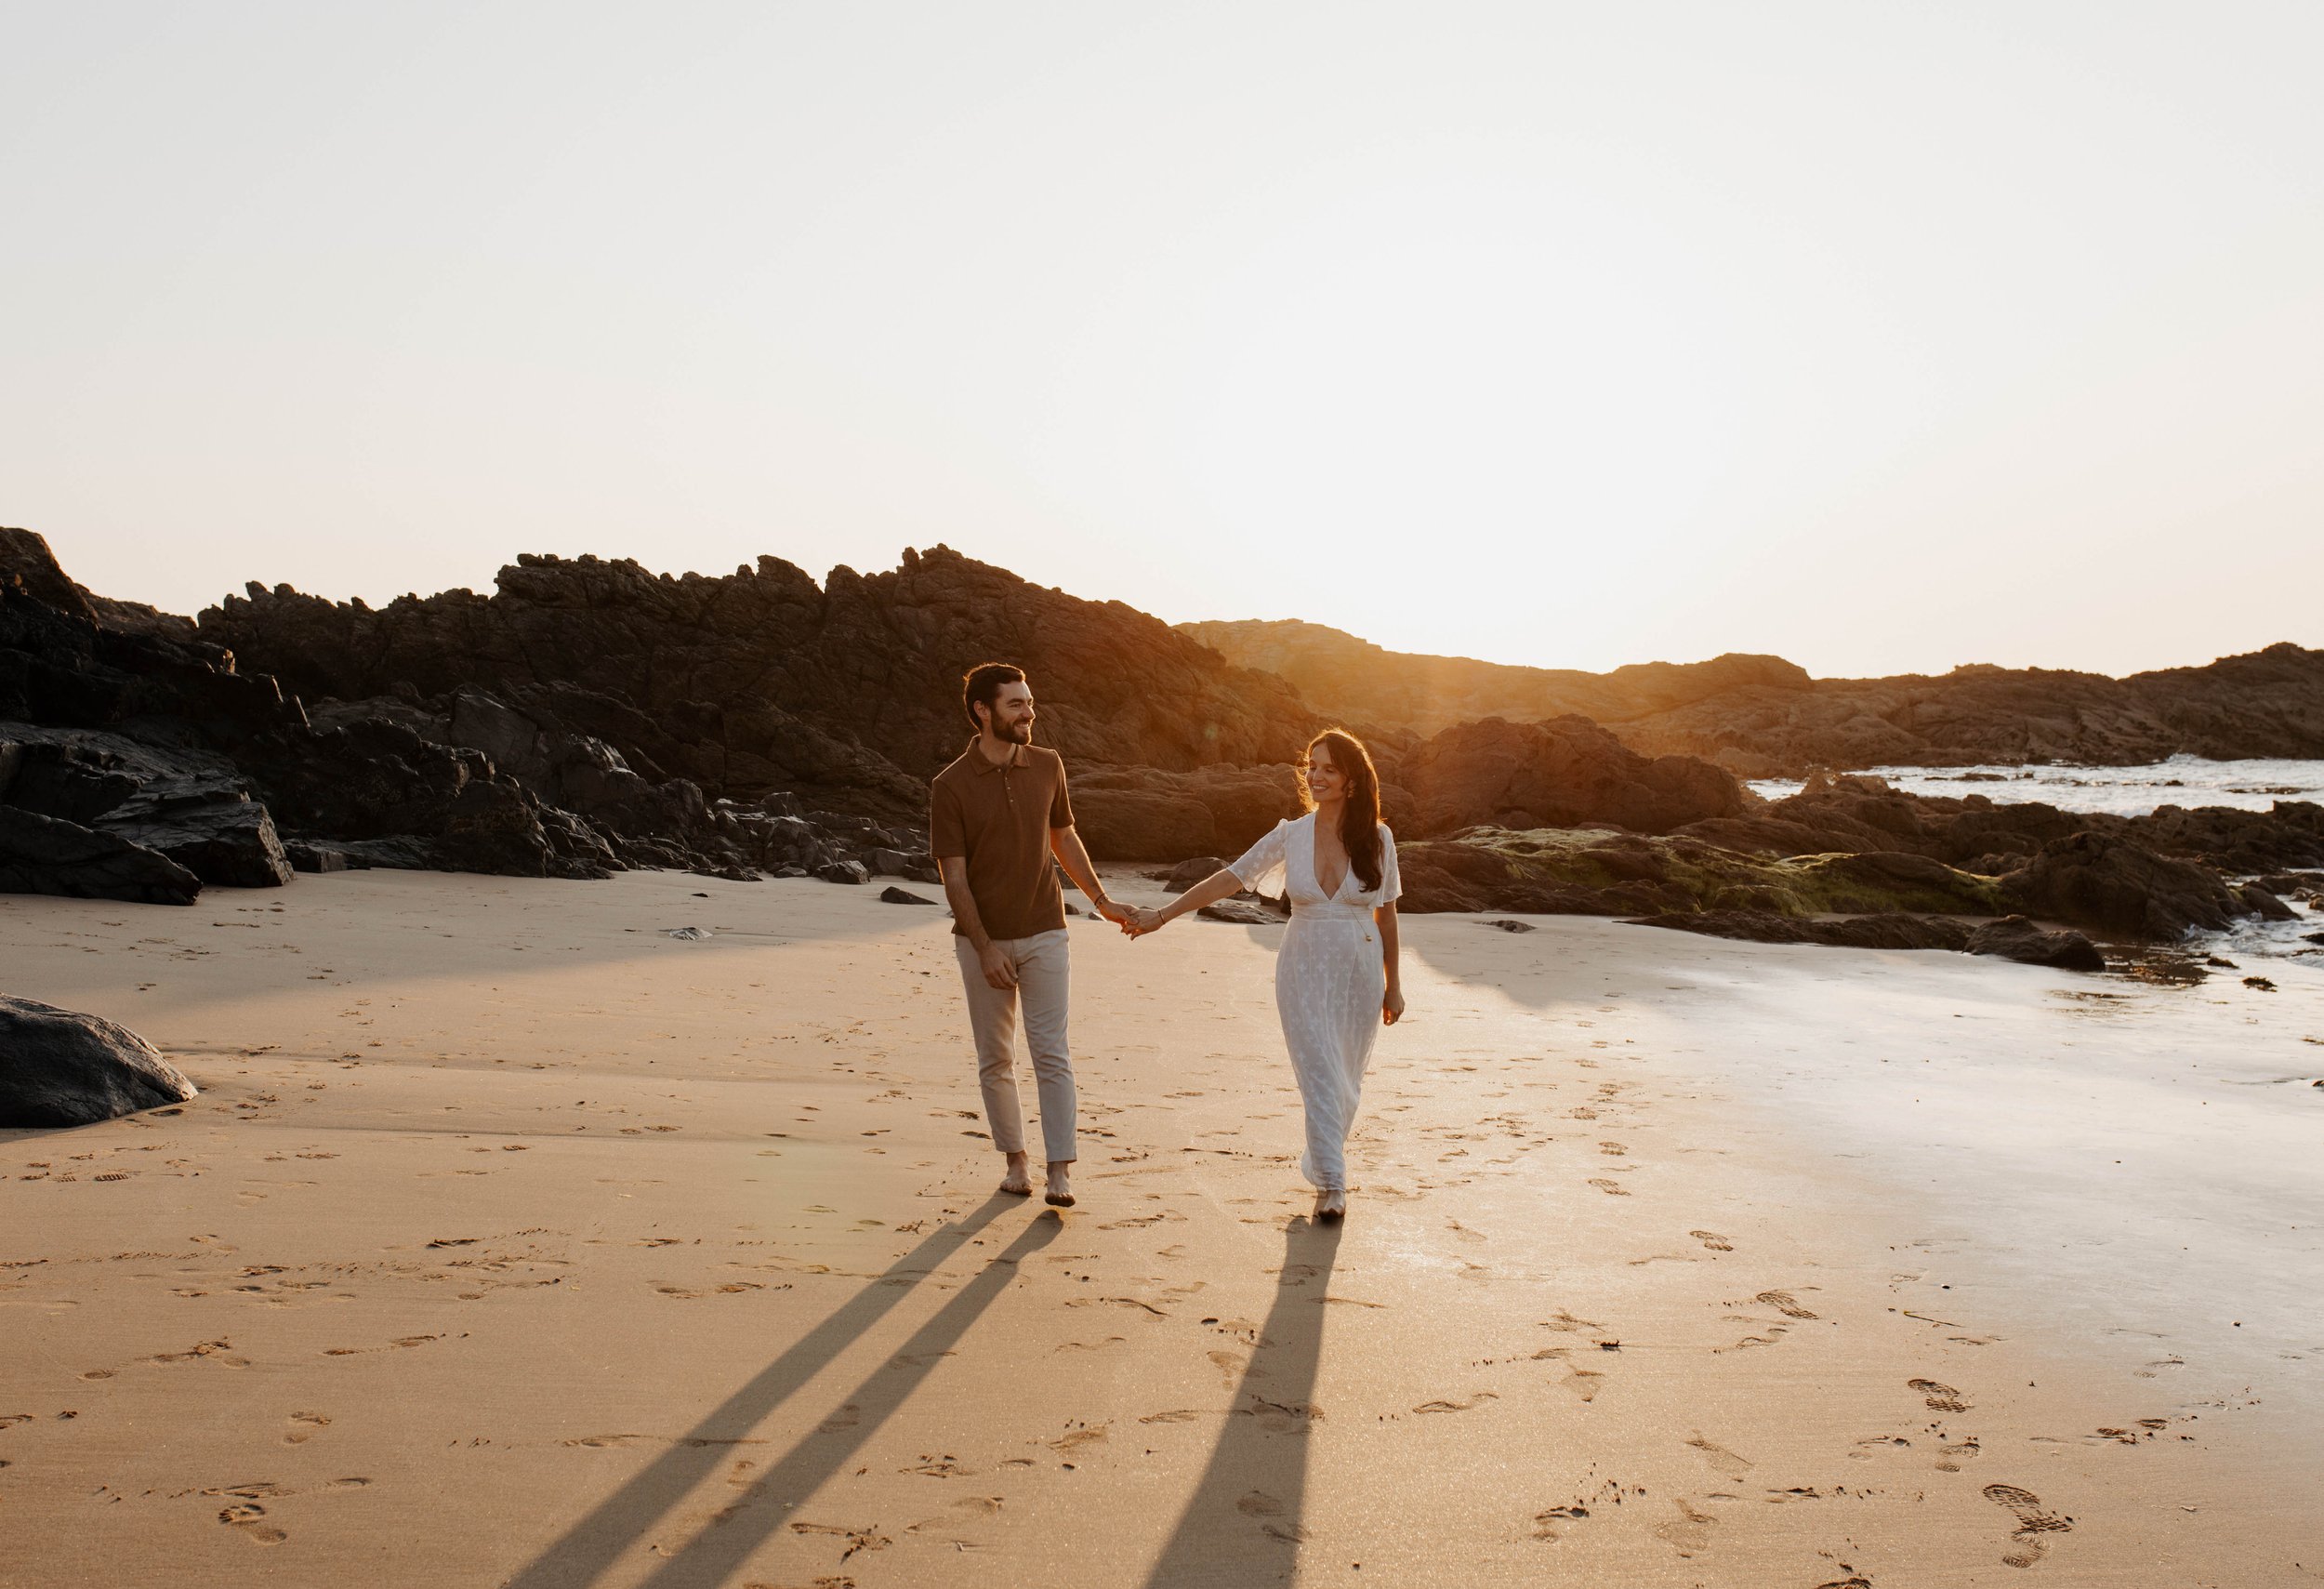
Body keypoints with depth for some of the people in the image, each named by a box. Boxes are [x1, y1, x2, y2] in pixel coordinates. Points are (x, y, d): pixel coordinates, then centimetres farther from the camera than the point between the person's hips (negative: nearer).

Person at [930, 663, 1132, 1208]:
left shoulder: (1048, 766, 2)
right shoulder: (950, 787, -9)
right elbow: (954, 878, -10)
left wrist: (1102, 901, 16)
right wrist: (986, 950, -15)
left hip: (1043, 933, 1)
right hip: (983, 940, -1)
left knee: (1051, 1053, -4)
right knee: (995, 1059, 8)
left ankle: (1060, 1172, -2)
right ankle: (1015, 1160, 22)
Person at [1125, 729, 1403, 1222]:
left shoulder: (1376, 838, -3)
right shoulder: (1291, 835, -3)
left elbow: (1385, 914, 5)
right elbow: (1230, 878, -1)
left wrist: (1393, 984, 10)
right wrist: (1163, 914, -5)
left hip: (1360, 971, 1)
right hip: (1305, 971, -1)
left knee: (1346, 1081, 10)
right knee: (1318, 1075, -6)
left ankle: (1322, 1163, 33)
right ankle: (1331, 1184, 4)